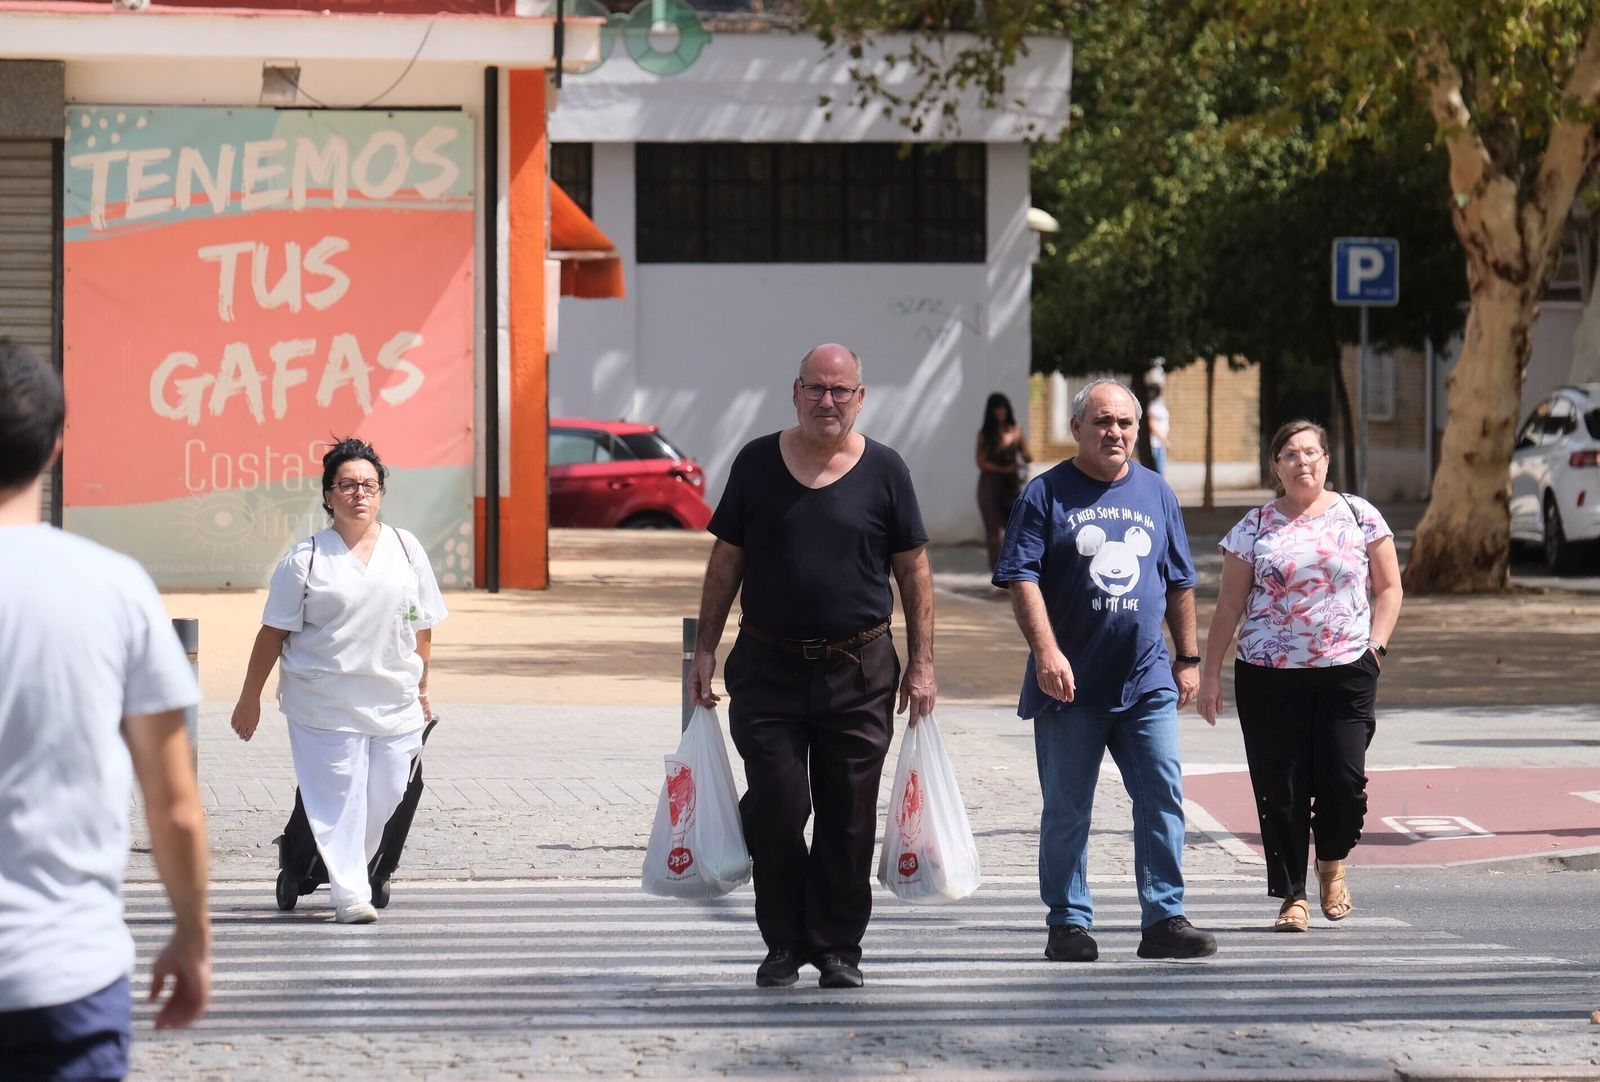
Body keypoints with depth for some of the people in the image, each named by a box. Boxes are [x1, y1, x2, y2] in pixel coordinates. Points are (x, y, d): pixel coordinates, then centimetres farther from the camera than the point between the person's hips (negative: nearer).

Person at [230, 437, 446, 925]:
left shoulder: (406, 549, 9)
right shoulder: (306, 557, -2)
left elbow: (422, 627, 15)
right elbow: (273, 633, 1)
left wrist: (421, 691, 16)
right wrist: (249, 699, 1)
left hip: (395, 702, 4)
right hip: (325, 703, -4)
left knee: (384, 797, 6)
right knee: (338, 798, -7)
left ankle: (351, 867, 28)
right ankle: (349, 894, -4)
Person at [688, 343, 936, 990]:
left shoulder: (883, 471, 3)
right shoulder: (757, 464, 5)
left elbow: (914, 571, 6)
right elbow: (725, 562, 10)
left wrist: (922, 664, 1)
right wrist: (705, 649, 5)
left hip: (858, 673, 0)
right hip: (767, 666, 0)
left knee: (848, 818, 3)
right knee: (776, 810, -5)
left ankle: (838, 948, 12)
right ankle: (784, 944, 9)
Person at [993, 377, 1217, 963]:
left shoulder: (1156, 493, 12)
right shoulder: (1047, 493, 0)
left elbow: (1179, 583, 19)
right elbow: (1023, 579, -8)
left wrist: (1187, 657, 17)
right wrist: (1046, 651, -19)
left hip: (1147, 680, 3)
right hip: (1071, 684, -3)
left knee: (1163, 796, -4)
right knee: (1066, 809, 3)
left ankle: (1164, 918, 0)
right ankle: (1068, 924, 12)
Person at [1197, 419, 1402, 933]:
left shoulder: (1359, 516, 6)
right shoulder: (1254, 528, 6)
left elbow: (1389, 587, 11)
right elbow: (1229, 605, 7)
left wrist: (1375, 644, -1)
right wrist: (1210, 673, 4)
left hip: (1346, 672, 0)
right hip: (1269, 677, 0)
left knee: (1344, 778, -8)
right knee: (1280, 788, -1)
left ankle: (1332, 863, 21)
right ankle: (1292, 895, 10)